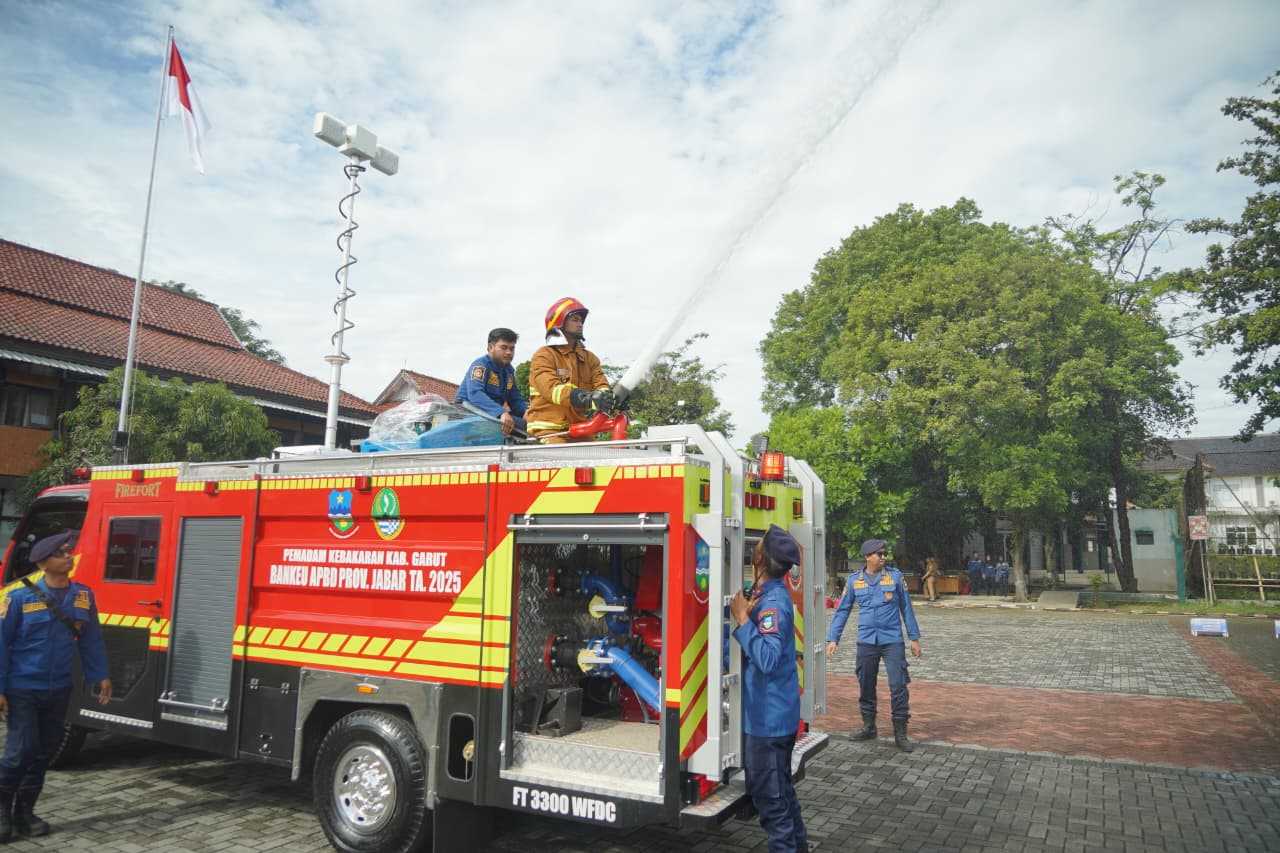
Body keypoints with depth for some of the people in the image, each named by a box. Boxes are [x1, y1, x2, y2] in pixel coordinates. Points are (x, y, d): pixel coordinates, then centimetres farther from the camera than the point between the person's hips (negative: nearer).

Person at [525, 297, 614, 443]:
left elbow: (601, 385, 2)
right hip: (549, 430, -6)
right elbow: (552, 389, -18)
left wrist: (605, 395, -25)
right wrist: (589, 399, -33)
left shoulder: (589, 358, 17)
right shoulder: (544, 356, -2)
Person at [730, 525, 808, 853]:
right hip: (776, 713, 9)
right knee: (780, 787, 22)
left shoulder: (773, 602, -24)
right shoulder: (766, 592, 5)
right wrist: (745, 612, -4)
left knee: (768, 793, 3)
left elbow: (767, 659, -33)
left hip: (768, 717, -9)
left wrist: (743, 618, -29)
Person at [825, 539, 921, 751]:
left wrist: (914, 638, 5)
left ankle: (900, 733, 7)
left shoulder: (894, 576, 0)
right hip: (866, 641, 2)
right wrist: (833, 638, 2)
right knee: (866, 686, 10)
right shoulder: (854, 580, 2)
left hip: (892, 640, -2)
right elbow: (842, 611, 7)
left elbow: (906, 608, 5)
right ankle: (868, 726, 26)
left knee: (898, 686, -4)